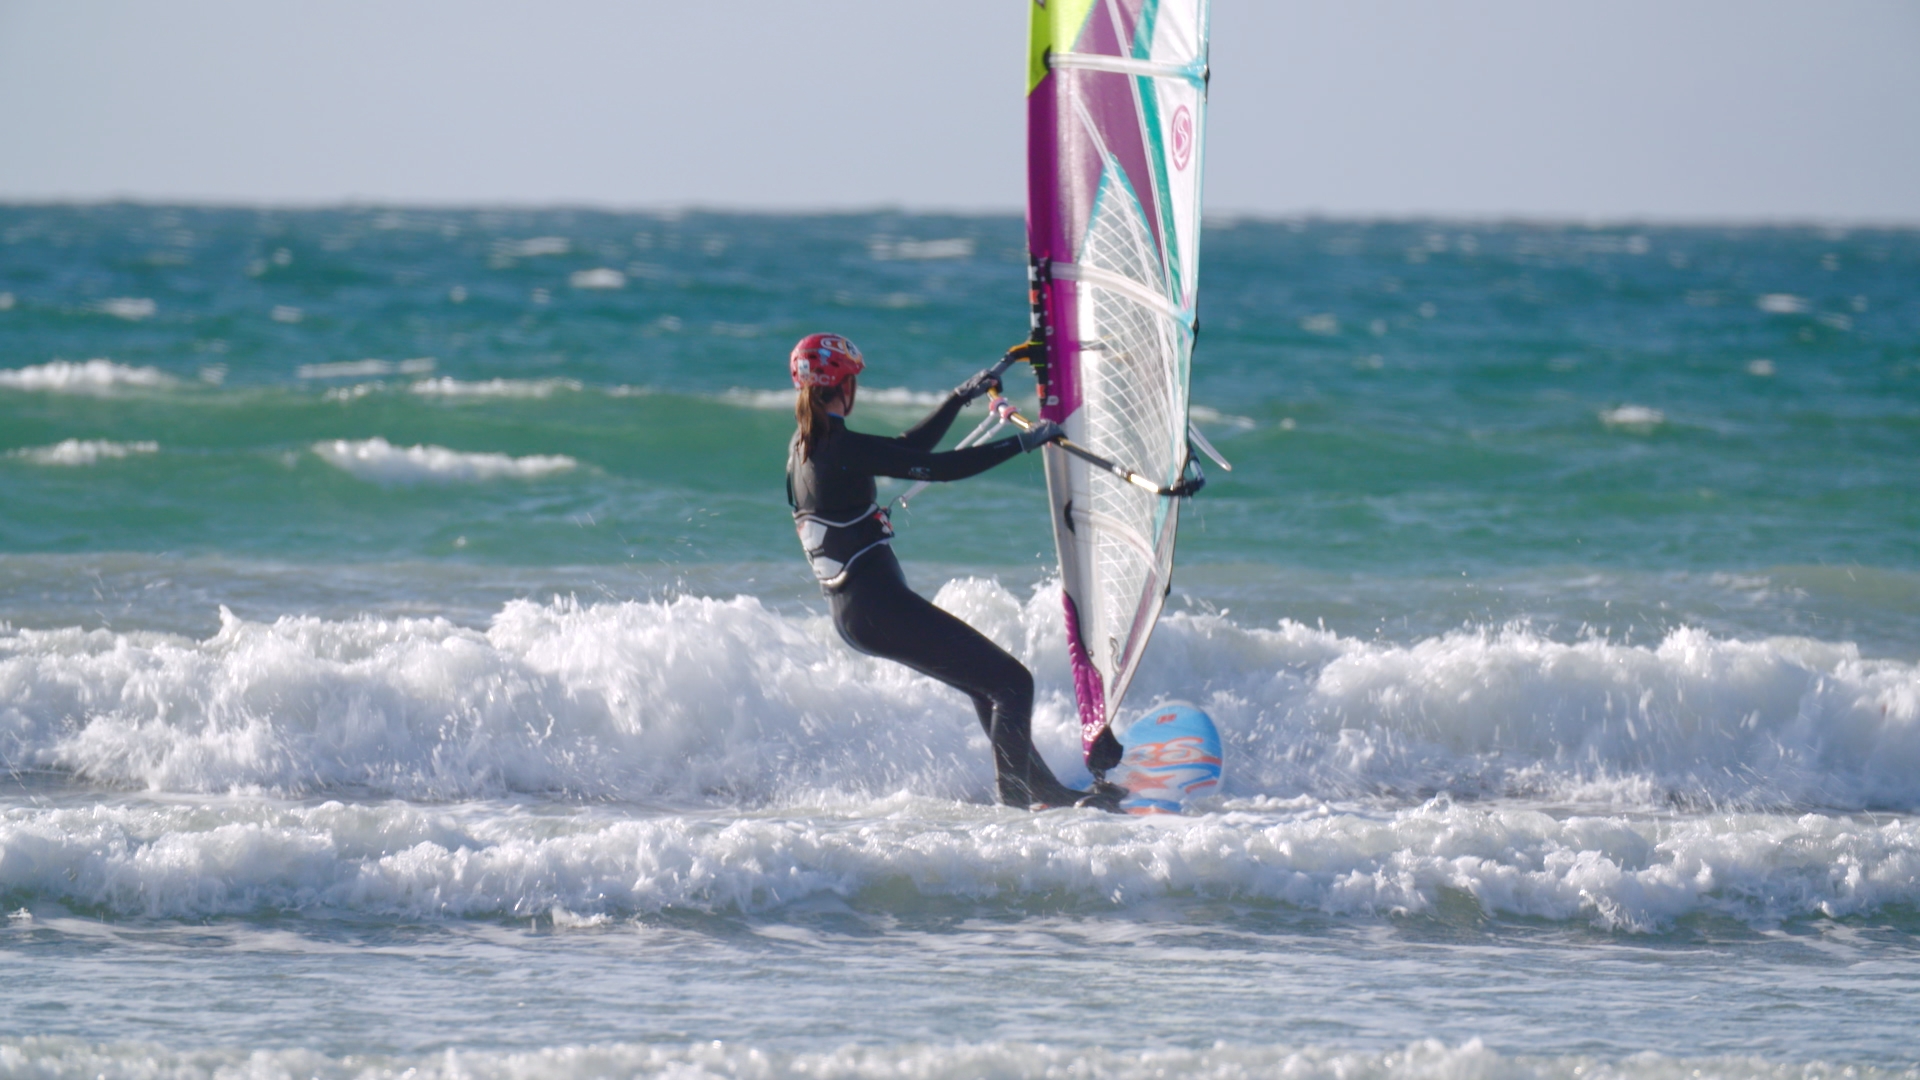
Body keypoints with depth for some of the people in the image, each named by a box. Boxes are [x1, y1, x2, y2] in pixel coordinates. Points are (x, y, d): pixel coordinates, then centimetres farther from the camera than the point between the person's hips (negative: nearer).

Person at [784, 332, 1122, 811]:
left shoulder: (803, 446, 10)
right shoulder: (842, 448, -19)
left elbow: (907, 450, 20)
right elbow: (939, 467, -18)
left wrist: (962, 397, 25)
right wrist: (1025, 440, -9)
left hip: (849, 611, 10)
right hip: (879, 607, -10)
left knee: (989, 682, 21)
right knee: (1011, 681, -6)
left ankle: (1045, 788, 25)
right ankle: (1017, 798, -6)